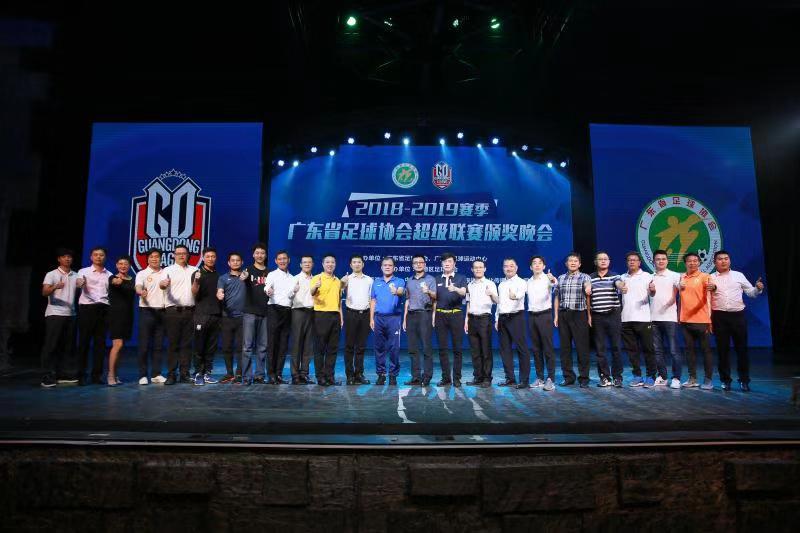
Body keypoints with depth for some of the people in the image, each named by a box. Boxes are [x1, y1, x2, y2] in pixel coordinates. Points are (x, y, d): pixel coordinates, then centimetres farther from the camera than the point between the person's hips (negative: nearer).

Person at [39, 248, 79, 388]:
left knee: (68, 346, 7)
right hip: (54, 314, -5)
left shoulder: (76, 276, 13)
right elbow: (44, 292, -15)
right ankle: (48, 376, -1)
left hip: (70, 314, 5)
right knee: (51, 345, -4)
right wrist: (55, 287, -33)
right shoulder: (51, 274, -2)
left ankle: (64, 374, 15)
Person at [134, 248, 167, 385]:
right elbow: (138, 288, -15)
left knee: (159, 345, 6)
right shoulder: (142, 274, 2)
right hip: (147, 311, -3)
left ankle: (156, 374, 13)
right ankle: (143, 375, 6)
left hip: (161, 311, 3)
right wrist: (141, 292, -39)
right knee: (144, 345, -1)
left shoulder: (165, 274, 11)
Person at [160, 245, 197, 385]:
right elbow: (162, 285, -16)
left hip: (189, 311, 3)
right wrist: (163, 284, -37)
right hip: (173, 310, -3)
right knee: (173, 343, -1)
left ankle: (185, 374, 11)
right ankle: (171, 375, 4)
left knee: (186, 343, 6)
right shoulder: (168, 270, 3)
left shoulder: (193, 270, 14)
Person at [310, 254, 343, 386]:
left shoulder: (338, 281, 16)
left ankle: (330, 376, 13)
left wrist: (341, 317, 14)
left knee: (333, 348, 7)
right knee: (320, 347, -1)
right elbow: (311, 293, -20)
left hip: (335, 316, 5)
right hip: (321, 315, -5)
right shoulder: (317, 278, -2)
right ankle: (320, 377, 5)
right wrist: (315, 287, -42)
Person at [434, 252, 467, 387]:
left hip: (456, 314, -2)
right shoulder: (437, 280, 15)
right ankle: (445, 377, 9)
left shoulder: (460, 278, 6)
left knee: (457, 348, -1)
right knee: (442, 348, 3)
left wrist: (455, 289, -34)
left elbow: (464, 292, -13)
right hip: (440, 315, 3)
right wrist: (433, 315, 6)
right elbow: (434, 299, 16)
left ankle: (456, 378, 5)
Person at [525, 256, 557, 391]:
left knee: (548, 348, -3)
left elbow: (555, 284, -30)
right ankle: (539, 378, 16)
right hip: (531, 316, 5)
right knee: (536, 349, 9)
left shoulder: (547, 278, -6)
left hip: (544, 315, -5)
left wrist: (553, 280, -51)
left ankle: (551, 379, 1)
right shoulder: (528, 282, 11)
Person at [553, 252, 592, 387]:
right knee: (565, 347, 6)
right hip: (563, 315, 4)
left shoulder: (584, 277, 4)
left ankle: (583, 378, 7)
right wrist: (556, 315, 9)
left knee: (582, 346, -2)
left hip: (579, 314, -4)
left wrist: (587, 289, -43)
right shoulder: (560, 278, 14)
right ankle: (568, 376, 15)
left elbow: (587, 285, -19)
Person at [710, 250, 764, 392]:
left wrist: (758, 289, -9)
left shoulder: (739, 275, 9)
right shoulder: (711, 278, 7)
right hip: (719, 317, 0)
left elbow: (751, 292, 10)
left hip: (738, 315, 0)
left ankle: (744, 380, 14)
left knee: (742, 348, 3)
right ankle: (725, 380, 14)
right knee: (722, 349, 4)